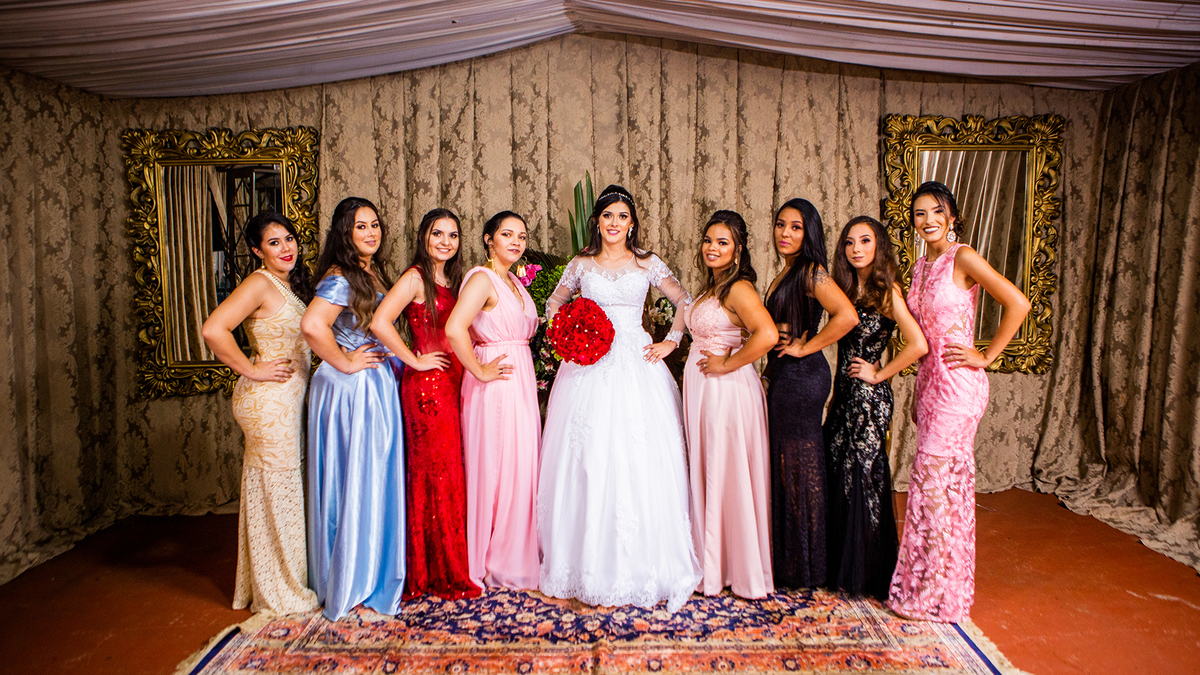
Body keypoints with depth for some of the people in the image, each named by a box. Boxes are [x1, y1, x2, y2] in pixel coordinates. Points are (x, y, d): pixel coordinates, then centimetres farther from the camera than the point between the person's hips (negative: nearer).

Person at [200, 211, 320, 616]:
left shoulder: (290, 285, 13)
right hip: (268, 401, -9)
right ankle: (279, 594, 14)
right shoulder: (260, 283, -13)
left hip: (288, 400, 9)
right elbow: (213, 329, -24)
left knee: (284, 491, 15)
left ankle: (280, 584, 29)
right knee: (275, 492, 1)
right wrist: (251, 370, -17)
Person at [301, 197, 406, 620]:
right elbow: (312, 325, -32)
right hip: (349, 389, -9)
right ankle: (347, 584, 16)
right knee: (353, 481, 1)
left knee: (378, 480, 15)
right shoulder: (340, 278, -16)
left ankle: (374, 572, 31)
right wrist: (344, 362, -20)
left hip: (377, 386, 9)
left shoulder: (374, 273, 12)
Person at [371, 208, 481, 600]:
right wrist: (415, 361, -14)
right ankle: (439, 574, 12)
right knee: (435, 473, -1)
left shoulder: (451, 280, 15)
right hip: (426, 386, -8)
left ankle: (447, 567, 23)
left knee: (450, 472, 11)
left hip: (451, 384, 8)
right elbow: (380, 323, -22)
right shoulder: (416, 278, -9)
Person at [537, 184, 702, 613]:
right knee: (587, 461, -2)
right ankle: (589, 564, 10)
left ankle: (641, 564, 10)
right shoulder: (580, 265, 10)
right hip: (589, 367, 1)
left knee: (640, 461, -4)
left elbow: (686, 302, 11)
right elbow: (553, 305, 19)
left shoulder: (648, 264, 7)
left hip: (636, 365, 0)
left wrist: (670, 343, 1)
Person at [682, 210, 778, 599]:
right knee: (707, 475, 14)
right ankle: (713, 566, 27)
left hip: (728, 389, -9)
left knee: (731, 476, 1)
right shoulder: (712, 287, 14)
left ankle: (745, 573, 16)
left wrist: (726, 365, -20)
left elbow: (767, 334, -29)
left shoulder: (739, 288, -14)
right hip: (702, 389, 9)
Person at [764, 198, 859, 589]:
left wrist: (805, 347, -18)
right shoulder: (787, 273, 14)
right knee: (784, 465, 14)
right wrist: (774, 360, 12)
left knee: (799, 466, 0)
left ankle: (804, 568, 15)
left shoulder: (811, 271, -13)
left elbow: (847, 316, -27)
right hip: (784, 376, 9)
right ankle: (787, 560, 26)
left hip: (802, 376, -9)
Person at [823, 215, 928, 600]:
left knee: (863, 479, 1)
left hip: (869, 397, -7)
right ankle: (841, 569, 25)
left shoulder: (886, 291, -11)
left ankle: (867, 576, 17)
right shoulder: (848, 288, 11)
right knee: (837, 476, 10)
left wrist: (880, 374, -12)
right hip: (844, 394, 7)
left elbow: (919, 345, -21)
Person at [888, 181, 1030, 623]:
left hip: (958, 383, -8)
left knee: (934, 481, -4)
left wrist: (986, 356, -13)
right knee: (949, 481, 14)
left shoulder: (963, 258, -10)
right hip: (929, 380, 8)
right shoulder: (922, 267, 13)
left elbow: (1018, 304, -18)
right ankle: (928, 586, 24)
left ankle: (937, 593, 10)